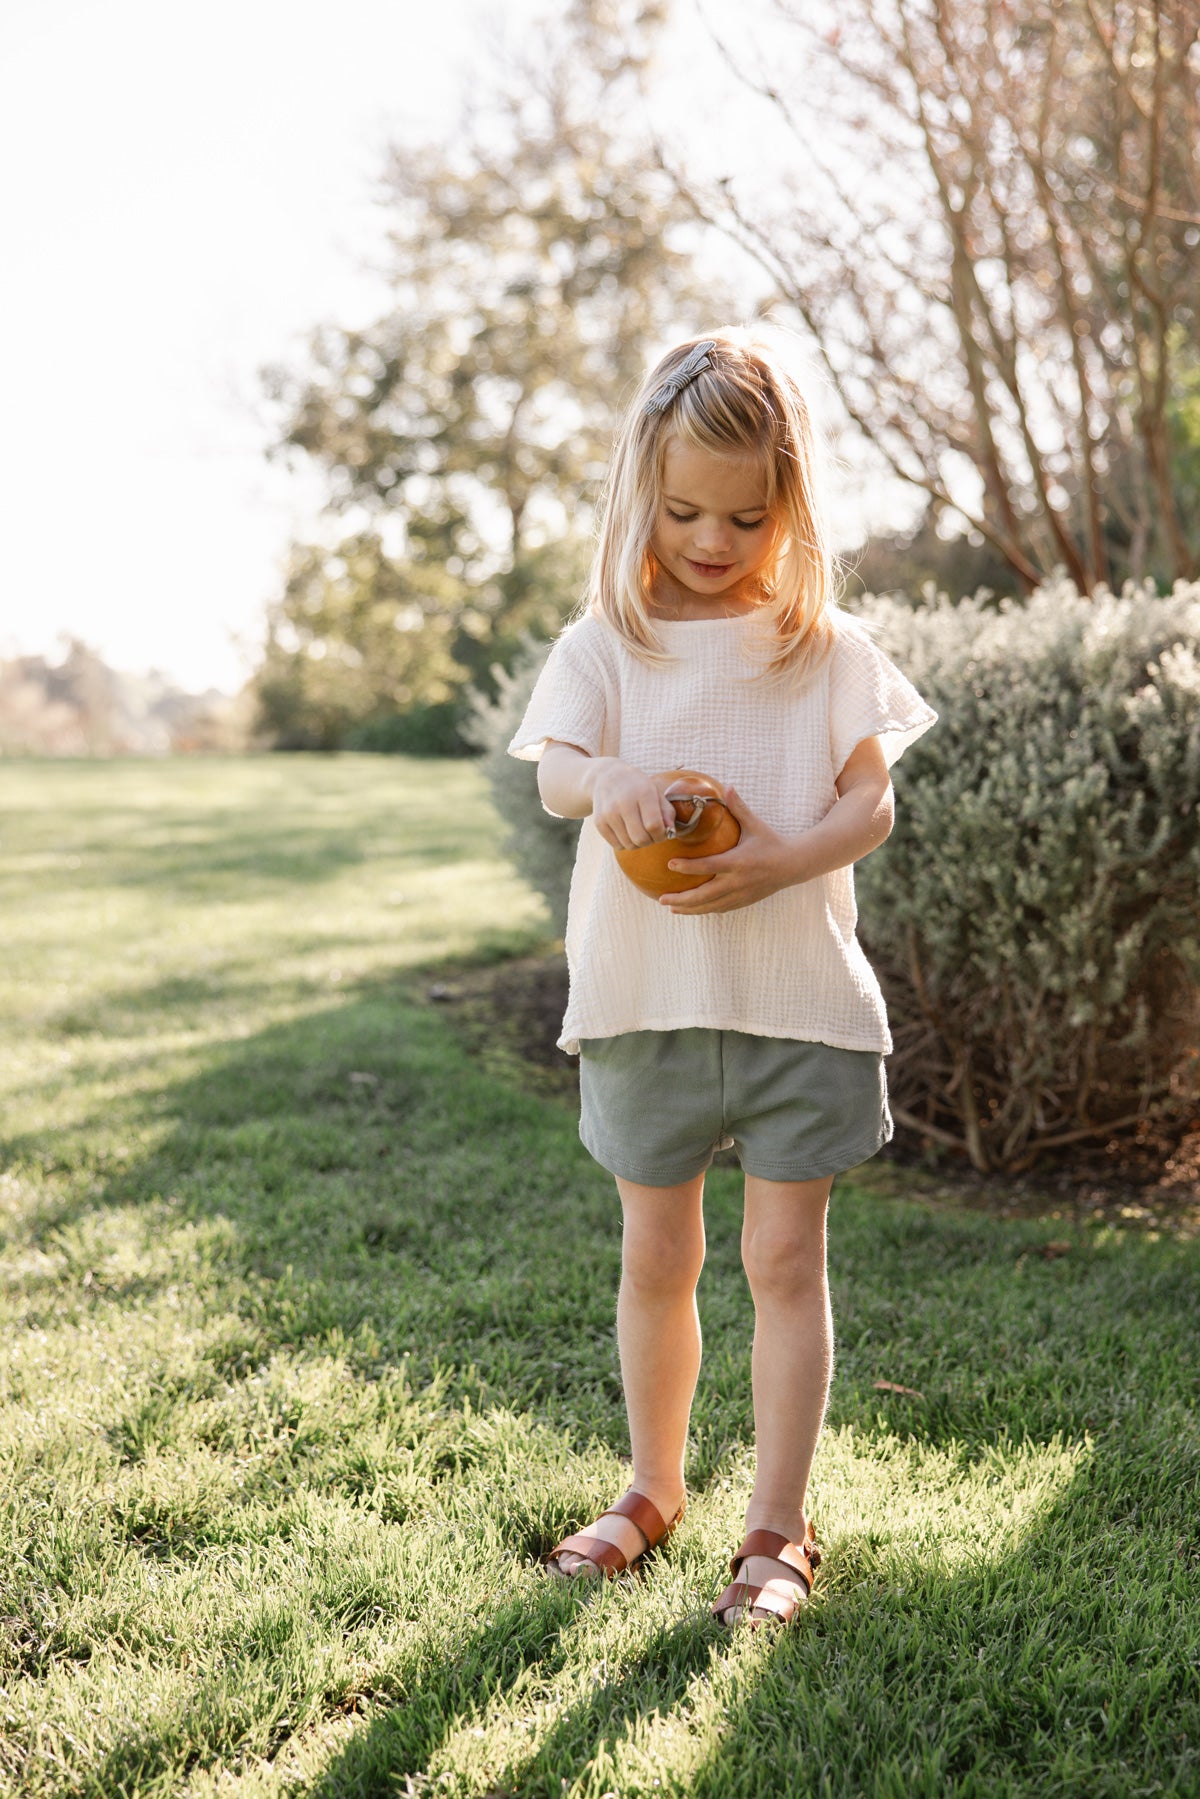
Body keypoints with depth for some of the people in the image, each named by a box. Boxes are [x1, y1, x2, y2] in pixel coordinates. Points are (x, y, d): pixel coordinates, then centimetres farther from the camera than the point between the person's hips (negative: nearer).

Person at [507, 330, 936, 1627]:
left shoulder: (824, 645, 2)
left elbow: (873, 801, -1)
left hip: (798, 993, -1)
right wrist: (608, 782, -33)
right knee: (655, 1256, 13)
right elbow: (553, 772, -8)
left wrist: (782, 860, -21)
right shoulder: (606, 641, 3)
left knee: (784, 1258, 4)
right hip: (644, 995, 1)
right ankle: (653, 1488, 33)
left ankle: (777, 1526, 18)